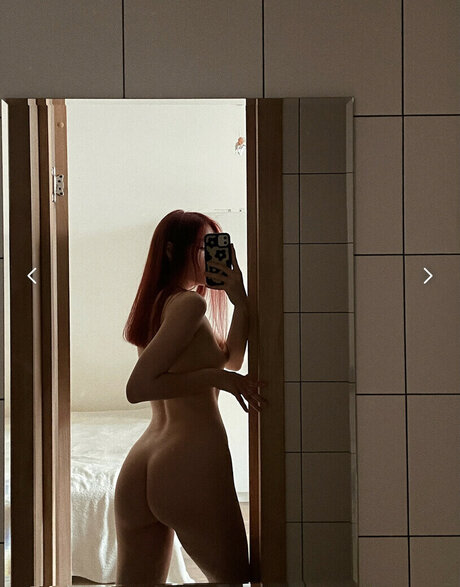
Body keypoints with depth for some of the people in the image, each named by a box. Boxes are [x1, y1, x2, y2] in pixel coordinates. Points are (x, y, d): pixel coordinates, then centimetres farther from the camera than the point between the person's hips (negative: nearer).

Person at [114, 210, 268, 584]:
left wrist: (239, 300, 13)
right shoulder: (190, 303, -9)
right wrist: (217, 378, -15)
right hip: (192, 462, -9)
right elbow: (138, 387, -18)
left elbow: (231, 359, 23)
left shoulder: (157, 303, 19)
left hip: (139, 466, 9)